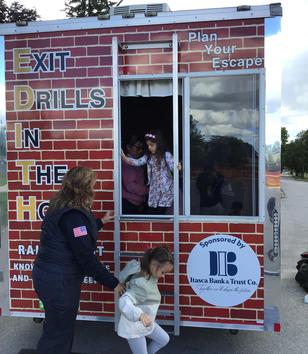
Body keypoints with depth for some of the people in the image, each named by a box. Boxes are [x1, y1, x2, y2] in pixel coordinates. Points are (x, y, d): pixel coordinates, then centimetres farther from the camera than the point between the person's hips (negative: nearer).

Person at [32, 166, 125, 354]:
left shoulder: (63, 207, 7)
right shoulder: (73, 215, -24)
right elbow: (86, 257, -24)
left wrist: (100, 222, 37)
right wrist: (113, 282, -15)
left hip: (50, 275, 10)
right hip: (59, 282, -10)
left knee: (58, 328, 24)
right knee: (58, 334, 7)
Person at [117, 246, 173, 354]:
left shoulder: (149, 275, -8)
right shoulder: (141, 284, -35)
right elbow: (124, 302, -46)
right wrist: (140, 315, -60)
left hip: (145, 323, 9)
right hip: (134, 326, -9)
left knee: (164, 339, 22)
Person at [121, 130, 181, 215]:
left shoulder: (166, 155, -12)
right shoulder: (148, 156, 4)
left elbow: (173, 167, -21)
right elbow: (137, 162, -4)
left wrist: (177, 168, -45)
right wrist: (124, 157, -18)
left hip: (165, 190, -5)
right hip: (153, 190, 6)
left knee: (160, 213, 0)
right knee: (150, 213, 9)